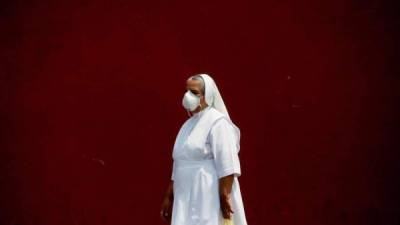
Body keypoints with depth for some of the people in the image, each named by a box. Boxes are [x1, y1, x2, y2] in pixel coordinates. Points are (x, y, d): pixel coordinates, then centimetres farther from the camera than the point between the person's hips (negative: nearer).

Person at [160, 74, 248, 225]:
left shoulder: (217, 122, -9)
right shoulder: (189, 125, 18)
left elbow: (227, 165, -17)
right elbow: (179, 164, 21)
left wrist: (224, 199, -22)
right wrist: (169, 197, 19)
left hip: (210, 199, -8)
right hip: (187, 201, 8)